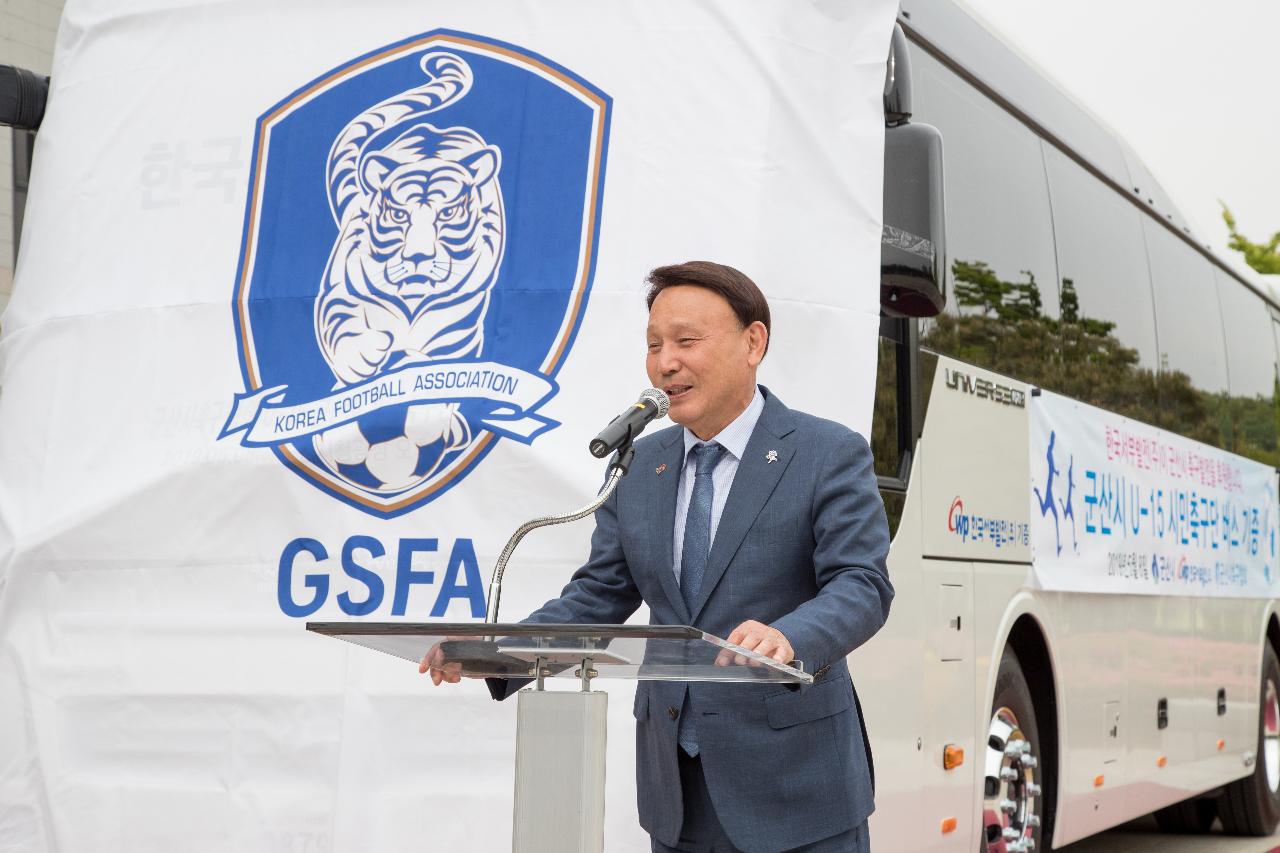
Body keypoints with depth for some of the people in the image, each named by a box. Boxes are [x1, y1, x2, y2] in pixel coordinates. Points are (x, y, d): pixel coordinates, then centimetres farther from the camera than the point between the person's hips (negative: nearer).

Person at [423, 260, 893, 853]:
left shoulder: (830, 454, -6)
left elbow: (861, 585, -16)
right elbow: (599, 597, 10)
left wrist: (788, 640, -38)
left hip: (793, 785, -5)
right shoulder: (639, 467, 10)